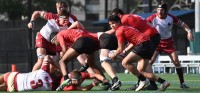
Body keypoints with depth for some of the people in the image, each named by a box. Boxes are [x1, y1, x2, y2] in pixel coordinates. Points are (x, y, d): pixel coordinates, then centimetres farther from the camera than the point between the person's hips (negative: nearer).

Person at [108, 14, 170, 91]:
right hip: (149, 45, 9)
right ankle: (163, 82, 6)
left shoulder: (119, 31, -2)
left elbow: (121, 49, 0)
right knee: (141, 72, 10)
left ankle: (143, 80, -12)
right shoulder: (126, 28, 25)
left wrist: (113, 55, 17)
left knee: (125, 63, -12)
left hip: (143, 45, -9)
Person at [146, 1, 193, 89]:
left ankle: (182, 83, 7)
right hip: (156, 41, -2)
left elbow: (182, 24, -1)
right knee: (150, 61, -15)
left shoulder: (171, 18, -12)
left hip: (168, 41, 2)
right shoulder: (153, 18, -19)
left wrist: (189, 31, -16)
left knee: (176, 61, -3)